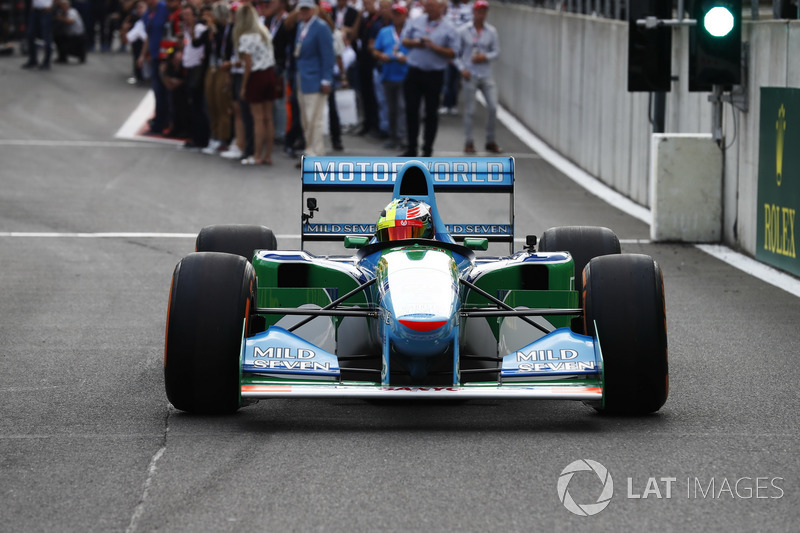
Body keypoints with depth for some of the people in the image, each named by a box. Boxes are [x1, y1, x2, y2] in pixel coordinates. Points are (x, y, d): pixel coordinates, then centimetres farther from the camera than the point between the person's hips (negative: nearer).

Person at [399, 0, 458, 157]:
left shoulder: (448, 29, -1)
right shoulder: (416, 22, 8)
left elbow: (452, 53, -5)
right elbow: (404, 41, 12)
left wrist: (434, 47, -17)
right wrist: (415, 43, -9)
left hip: (434, 75, -2)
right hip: (414, 72, 3)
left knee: (431, 113, 4)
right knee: (411, 110, 4)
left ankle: (428, 150, 14)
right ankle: (411, 148, 13)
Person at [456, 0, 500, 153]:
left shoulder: (491, 31, 5)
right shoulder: (463, 31, -1)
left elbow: (496, 51, 7)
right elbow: (456, 52, 2)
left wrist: (485, 57, -12)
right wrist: (462, 68, -10)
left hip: (486, 75, 2)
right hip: (470, 75, -2)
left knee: (493, 107, -4)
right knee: (469, 110, 1)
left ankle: (490, 141, 10)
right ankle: (469, 142, 11)